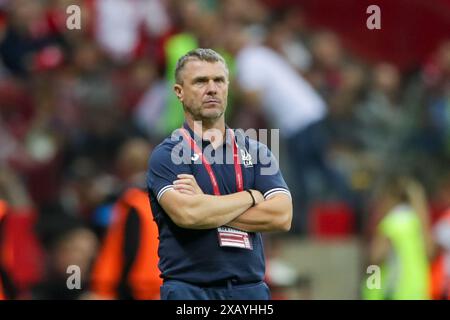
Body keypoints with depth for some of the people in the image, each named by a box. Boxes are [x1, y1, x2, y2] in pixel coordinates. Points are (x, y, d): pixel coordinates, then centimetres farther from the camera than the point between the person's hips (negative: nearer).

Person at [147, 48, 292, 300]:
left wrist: (207, 205, -8)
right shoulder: (167, 156, 0)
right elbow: (187, 214, -19)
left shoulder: (256, 152, 12)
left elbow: (281, 216, -3)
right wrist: (250, 197, -4)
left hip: (251, 289, 4)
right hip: (189, 291, -3)